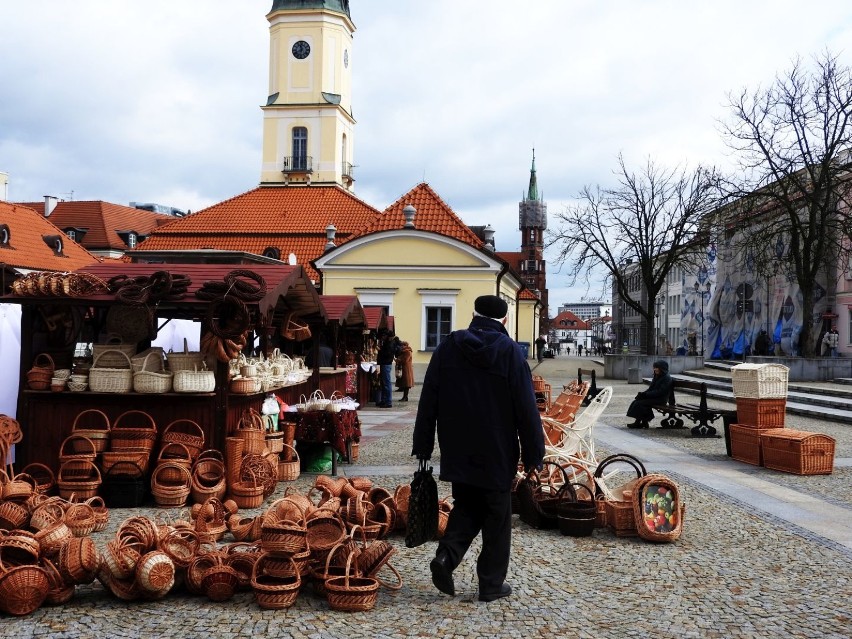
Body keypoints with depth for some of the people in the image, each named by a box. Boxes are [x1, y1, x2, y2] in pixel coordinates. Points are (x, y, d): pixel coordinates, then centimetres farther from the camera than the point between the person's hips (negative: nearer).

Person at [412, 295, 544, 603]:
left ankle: (446, 556, -3)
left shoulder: (448, 347, 0)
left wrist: (423, 447, 8)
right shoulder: (511, 352, -8)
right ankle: (492, 584, 14)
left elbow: (428, 401, 2)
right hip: (497, 454, -3)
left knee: (466, 506, 18)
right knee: (497, 517, 9)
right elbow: (526, 408, -9)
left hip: (457, 451, 3)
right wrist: (533, 454, -2)